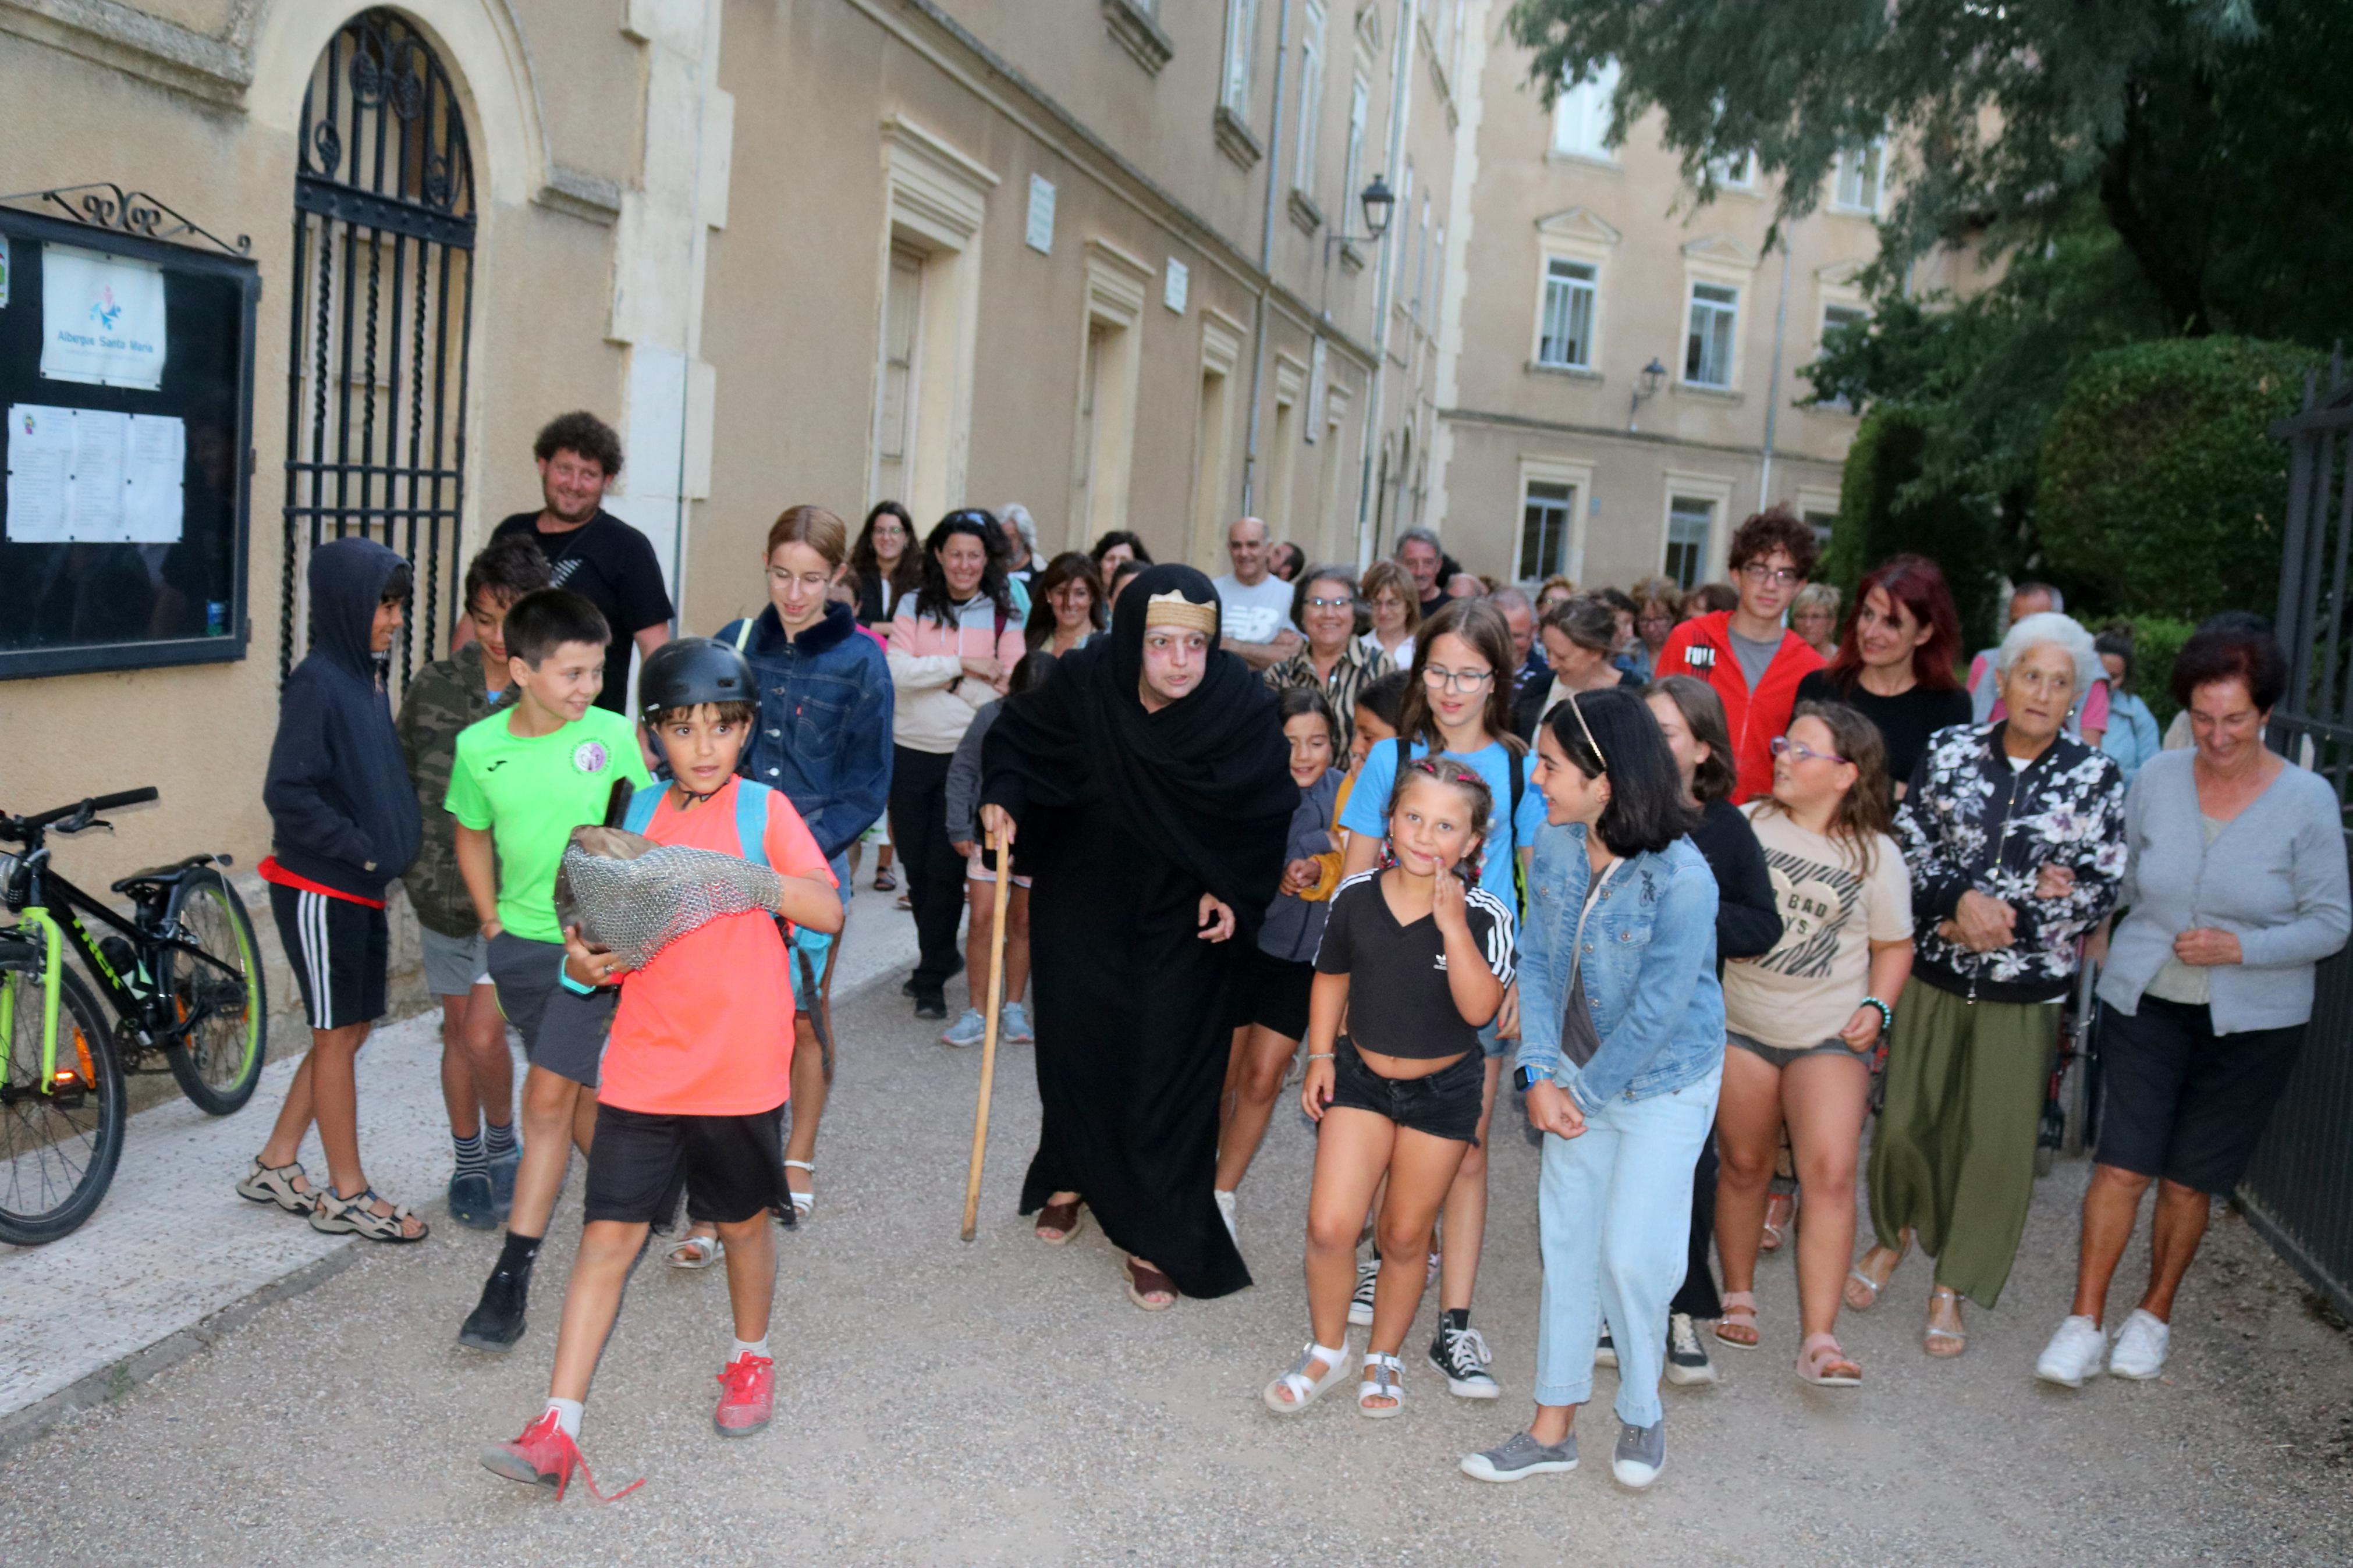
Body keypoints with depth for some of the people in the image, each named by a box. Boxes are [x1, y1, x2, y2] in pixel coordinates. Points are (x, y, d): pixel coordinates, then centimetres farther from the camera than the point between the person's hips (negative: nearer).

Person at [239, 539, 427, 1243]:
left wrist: (395, 846, 6)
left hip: (361, 887, 8)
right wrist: (363, 848, -18)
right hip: (320, 888, -8)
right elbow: (288, 793, -21)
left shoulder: (367, 676, 9)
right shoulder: (317, 683, -17)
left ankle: (275, 1167, 27)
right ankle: (348, 1196, 12)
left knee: (350, 1030, 14)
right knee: (338, 1035, 1)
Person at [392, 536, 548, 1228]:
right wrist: (406, 860, 9)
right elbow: (401, 782, 12)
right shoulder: (433, 686, 1)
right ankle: (469, 1163, 30)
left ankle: (504, 1145, 15)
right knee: (457, 1029, 14)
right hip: (442, 888, 4)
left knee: (483, 1033, -12)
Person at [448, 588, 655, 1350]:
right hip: (519, 944, 4)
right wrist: (491, 920, 10)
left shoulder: (615, 737, -10)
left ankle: (512, 1276, 1)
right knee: (581, 1091, 14)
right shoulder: (479, 746, -1)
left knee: (548, 1096, -8)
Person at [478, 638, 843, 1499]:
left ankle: (752, 1357, 41)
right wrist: (585, 963, -10)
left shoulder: (763, 810, -5)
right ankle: (557, 1428, 4)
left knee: (743, 1223, 16)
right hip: (643, 1065, 2)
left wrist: (738, 874, -29)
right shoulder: (640, 815, 6)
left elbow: (828, 911, -16)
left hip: (739, 1069, -2)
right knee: (608, 1234, 0)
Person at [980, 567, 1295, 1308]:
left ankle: (1156, 1239, 11)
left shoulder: (1244, 709, -20)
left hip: (1182, 923, -1)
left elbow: (1269, 810, -4)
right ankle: (1071, 1177, 40)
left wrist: (1235, 890, -12)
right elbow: (1014, 738, -2)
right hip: (1081, 907, 1)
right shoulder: (1084, 687, -20)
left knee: (1168, 1074, -2)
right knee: (1074, 1048, 13)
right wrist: (1002, 797, -20)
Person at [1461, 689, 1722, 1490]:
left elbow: (1657, 1010, -21)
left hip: (1664, 1084, -5)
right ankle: (1553, 1428, 23)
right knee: (1567, 1242, 10)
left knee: (1631, 1254, -5)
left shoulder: (1681, 880, -26)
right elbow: (1536, 963, -1)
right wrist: (1541, 1075, -10)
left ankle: (1641, 1414, 23)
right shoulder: (1555, 848, -7)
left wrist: (1585, 1093, -12)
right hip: (1578, 1075, 6)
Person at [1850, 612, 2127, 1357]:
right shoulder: (1949, 749, 0)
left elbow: (2099, 890, -5)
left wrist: (2001, 919, -15)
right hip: (1931, 972, 1)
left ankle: (1952, 1289, 20)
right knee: (1905, 1120, 8)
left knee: (1995, 1142, 3)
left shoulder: (2097, 778, -2)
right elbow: (1905, 847, -3)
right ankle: (1893, 1237, 36)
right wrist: (1962, 899, -20)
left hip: (2026, 992, -1)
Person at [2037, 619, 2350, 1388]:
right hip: (2144, 1003, 1)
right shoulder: (2157, 778, -2)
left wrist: (2243, 947, -18)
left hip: (2250, 1024, -1)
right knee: (2122, 1163, -6)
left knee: (2190, 1177, 8)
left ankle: (2155, 1313, 28)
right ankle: (2084, 1323, 4)